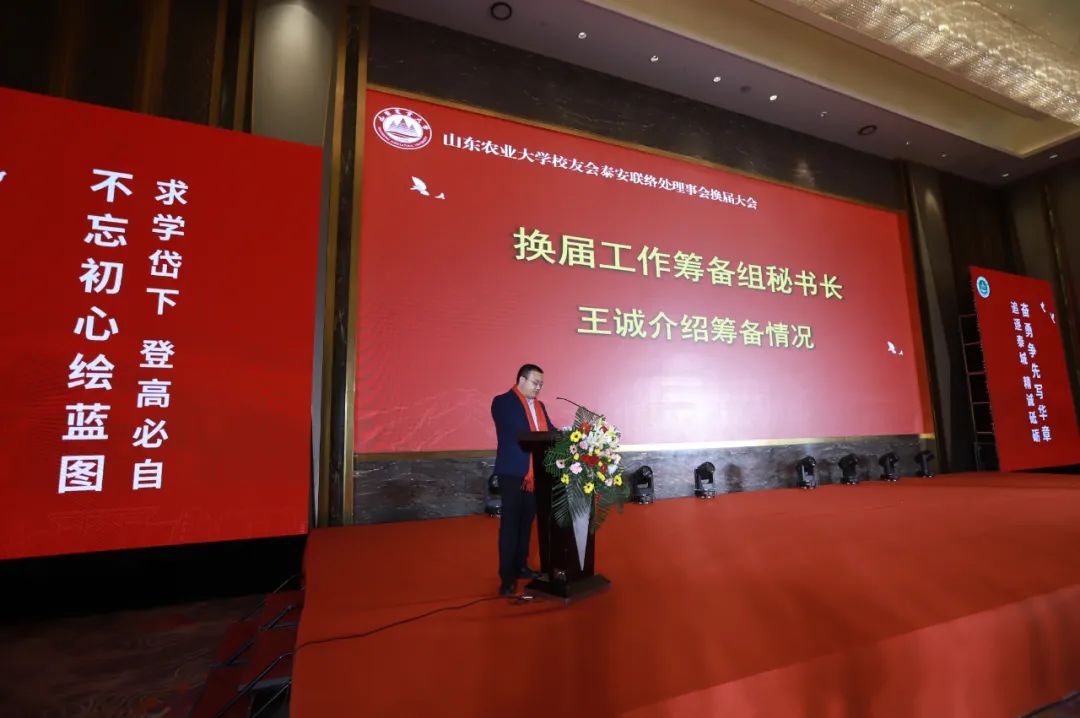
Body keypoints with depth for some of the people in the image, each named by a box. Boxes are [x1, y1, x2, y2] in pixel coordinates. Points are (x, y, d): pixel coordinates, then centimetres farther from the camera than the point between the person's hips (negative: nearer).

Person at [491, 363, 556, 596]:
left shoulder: (540, 406, 16)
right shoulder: (502, 402, -7)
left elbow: (550, 431, 8)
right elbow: (513, 434, -19)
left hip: (536, 473, 7)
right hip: (513, 473, -7)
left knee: (526, 522, 16)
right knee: (510, 524, 0)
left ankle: (520, 566, 29)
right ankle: (506, 576, 8)